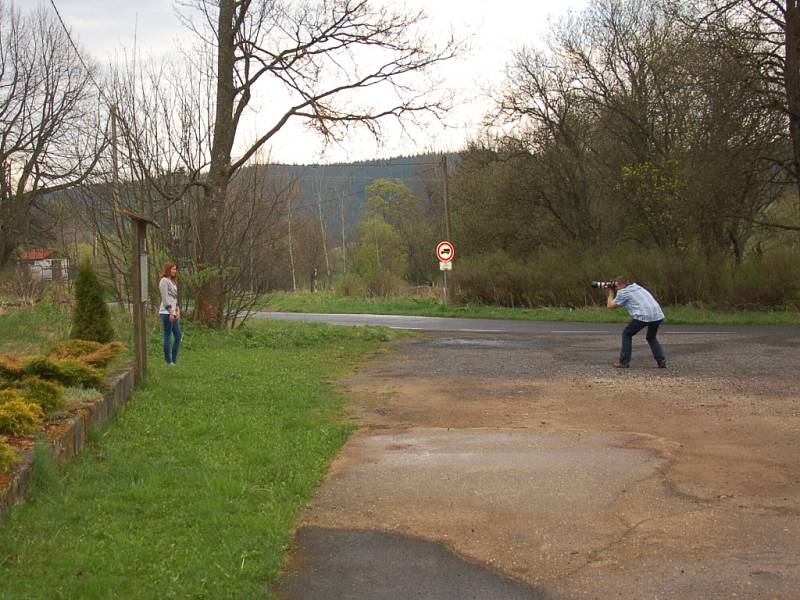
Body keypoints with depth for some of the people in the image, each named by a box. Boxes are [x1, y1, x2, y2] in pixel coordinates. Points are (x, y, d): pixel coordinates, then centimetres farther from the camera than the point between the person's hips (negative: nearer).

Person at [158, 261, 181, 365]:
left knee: (178, 336, 8)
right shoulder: (164, 281, -8)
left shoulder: (172, 281, 20)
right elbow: (165, 298, -14)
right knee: (167, 336, -4)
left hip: (173, 313, 9)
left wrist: (178, 311, 11)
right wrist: (171, 312, -17)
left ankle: (174, 360, 14)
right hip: (166, 312, -9)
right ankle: (168, 361, 1)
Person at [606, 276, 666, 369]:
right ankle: (661, 361, 12)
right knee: (651, 338, 28)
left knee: (626, 334, 14)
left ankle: (624, 362, 10)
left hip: (643, 316, -6)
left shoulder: (623, 293, 6)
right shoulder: (636, 286, 28)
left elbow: (610, 305, 16)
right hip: (658, 316, 7)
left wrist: (611, 293, 29)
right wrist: (614, 292, 37)